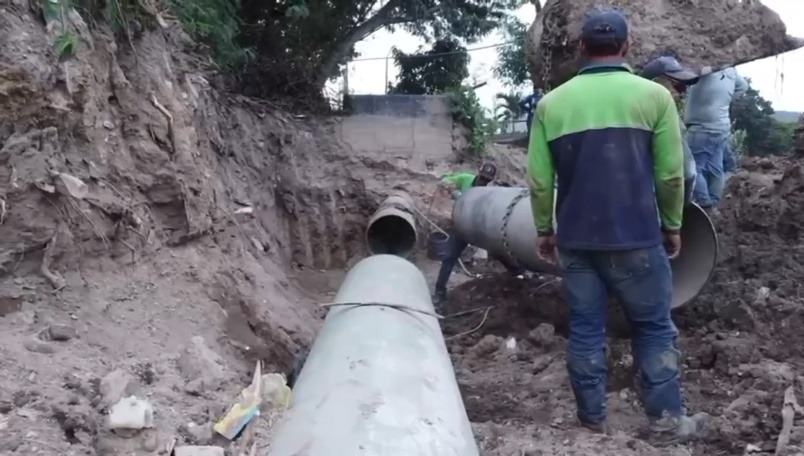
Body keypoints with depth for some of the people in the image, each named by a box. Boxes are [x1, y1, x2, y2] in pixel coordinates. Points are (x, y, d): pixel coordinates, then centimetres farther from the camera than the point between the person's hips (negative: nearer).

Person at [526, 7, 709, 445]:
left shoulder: (551, 103, 2)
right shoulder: (653, 95, -4)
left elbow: (539, 180, 2)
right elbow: (670, 174, -3)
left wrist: (544, 229, 15)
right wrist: (672, 225, 11)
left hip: (575, 240, 2)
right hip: (636, 239, -2)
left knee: (584, 328, 11)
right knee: (654, 328, 10)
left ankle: (592, 414, 20)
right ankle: (667, 420, 17)